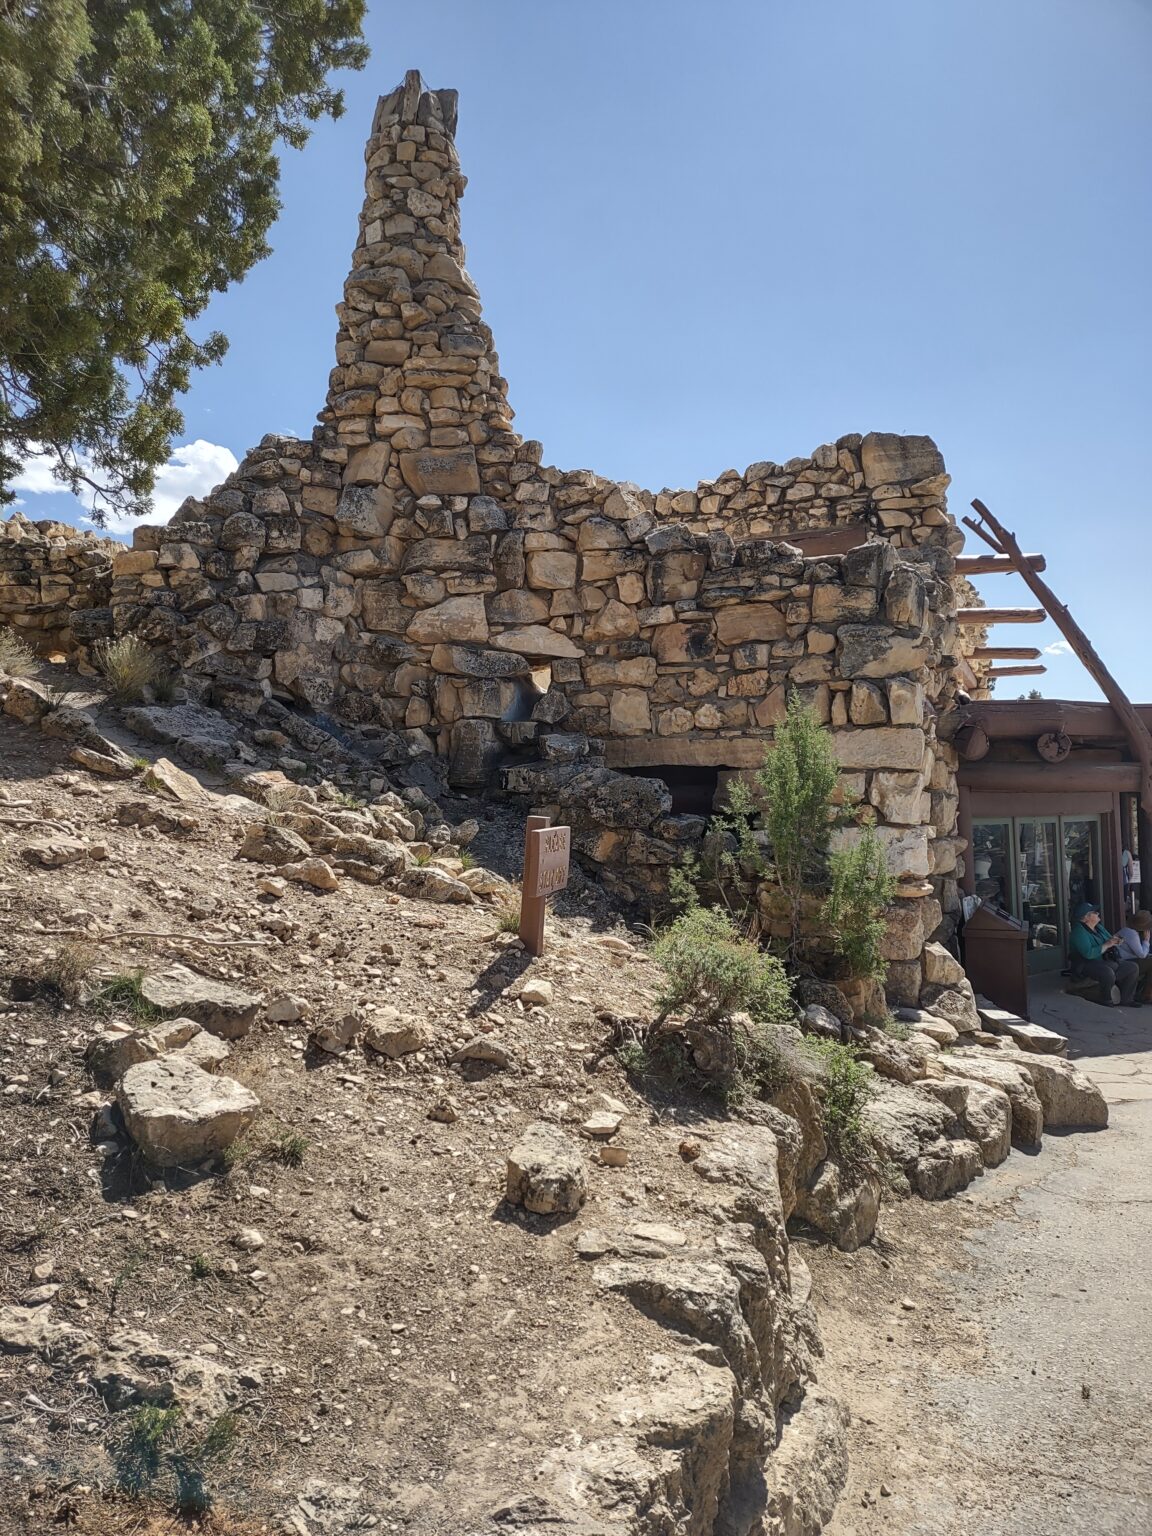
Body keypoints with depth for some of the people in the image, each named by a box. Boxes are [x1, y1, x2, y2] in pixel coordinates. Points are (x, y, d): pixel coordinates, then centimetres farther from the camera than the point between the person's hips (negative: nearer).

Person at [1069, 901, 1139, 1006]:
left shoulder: (1099, 927, 13)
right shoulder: (1079, 931, -15)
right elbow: (1088, 953, -26)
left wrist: (1114, 942, -1)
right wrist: (1106, 945, -19)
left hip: (1106, 962, 9)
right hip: (1087, 965, -9)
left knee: (1132, 967, -4)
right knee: (1108, 973, -37)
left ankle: (1126, 1000, 3)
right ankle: (1107, 1002, -15)